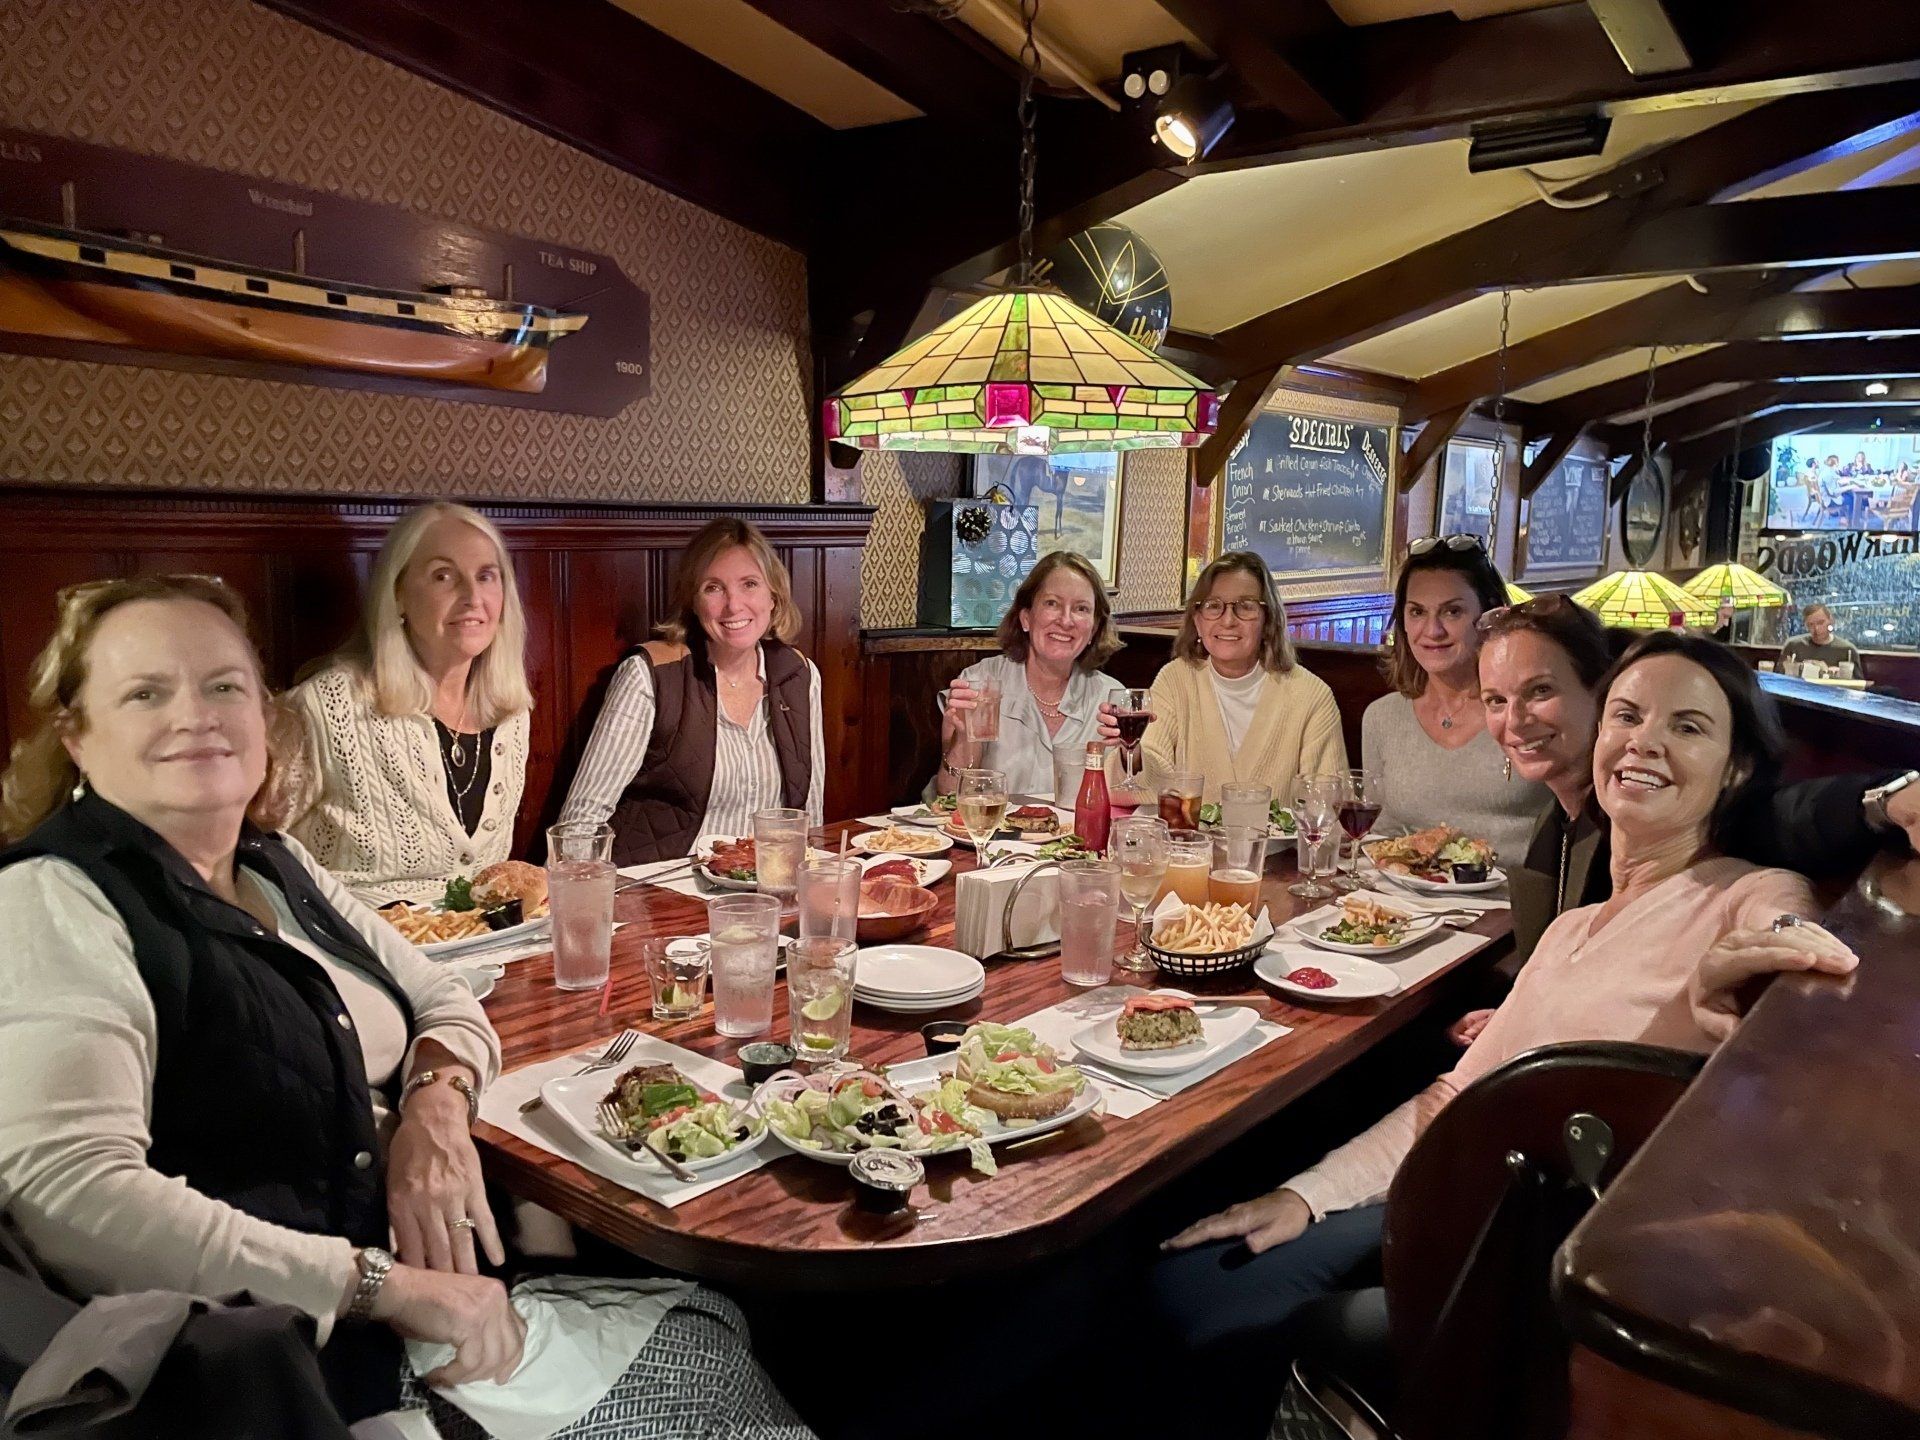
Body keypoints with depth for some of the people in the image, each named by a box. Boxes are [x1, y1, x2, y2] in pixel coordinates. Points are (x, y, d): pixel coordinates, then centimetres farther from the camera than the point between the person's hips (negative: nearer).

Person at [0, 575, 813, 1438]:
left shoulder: (275, 868, 9)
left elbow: (447, 1002, 15)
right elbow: (70, 1199, -28)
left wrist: (438, 1102, -9)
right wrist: (383, 1284, -27)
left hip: (424, 1277, 8)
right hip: (315, 1349, -7)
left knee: (722, 1322, 5)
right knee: (709, 1359, -5)